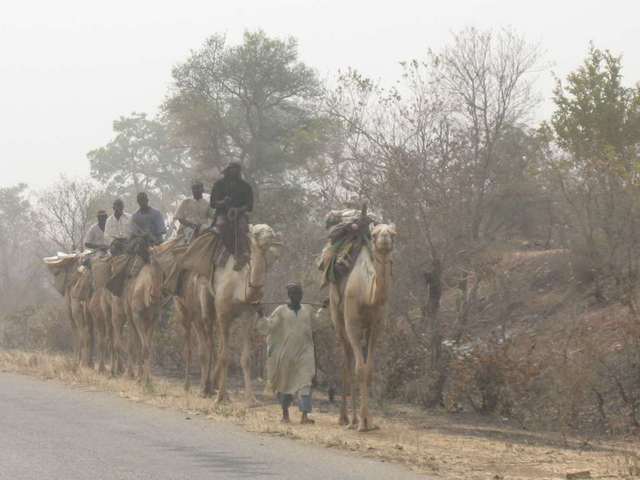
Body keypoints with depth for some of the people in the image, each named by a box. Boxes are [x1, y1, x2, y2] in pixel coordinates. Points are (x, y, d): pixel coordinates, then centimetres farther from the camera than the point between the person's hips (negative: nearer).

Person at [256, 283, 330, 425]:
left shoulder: (307, 310, 10)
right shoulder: (281, 311, 0)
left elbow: (315, 323, 29)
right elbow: (268, 326, -2)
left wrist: (323, 309, 27)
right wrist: (261, 316, -17)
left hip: (304, 352, 2)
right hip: (286, 352, -1)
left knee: (305, 382, -12)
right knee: (286, 382, 9)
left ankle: (305, 415, -18)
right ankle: (285, 413, 27)